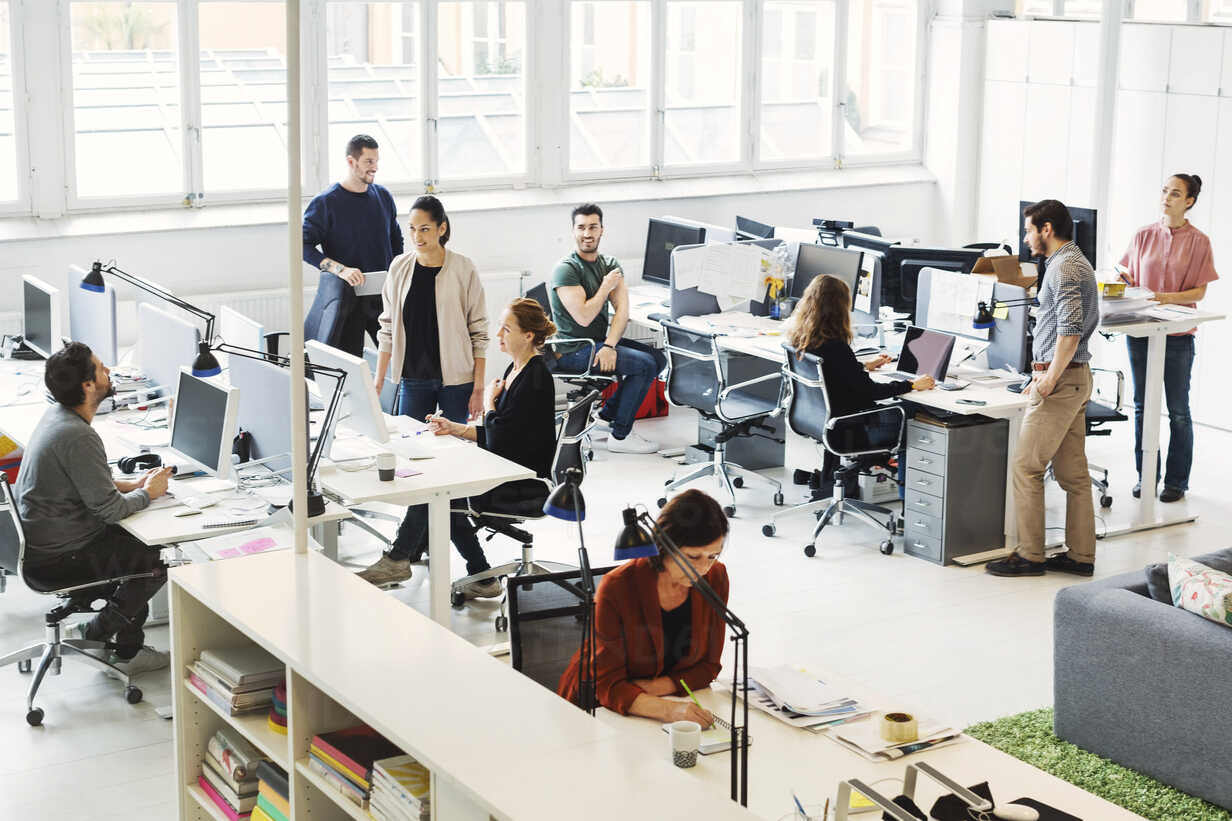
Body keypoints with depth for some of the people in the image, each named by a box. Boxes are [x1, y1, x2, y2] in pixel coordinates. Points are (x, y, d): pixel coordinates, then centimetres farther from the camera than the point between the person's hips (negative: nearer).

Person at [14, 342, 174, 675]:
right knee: (159, 560, -2)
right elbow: (110, 510, -23)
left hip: (39, 543, 10)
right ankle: (93, 634, 9)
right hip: (60, 558, -10)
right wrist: (148, 492, -5)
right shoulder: (78, 437, -27)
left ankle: (128, 651, 21)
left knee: (139, 543, 20)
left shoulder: (56, 415, 4)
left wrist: (131, 485, 8)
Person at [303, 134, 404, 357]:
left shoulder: (383, 197, 10)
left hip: (383, 294, 5)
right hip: (345, 292, -5)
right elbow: (303, 245, -11)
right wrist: (340, 269, -22)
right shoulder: (325, 202, -6)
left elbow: (396, 240, 23)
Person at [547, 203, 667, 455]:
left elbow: (622, 310, -5)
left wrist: (609, 345, -21)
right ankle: (620, 436, -9)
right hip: (573, 351, -8)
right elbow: (584, 317, -22)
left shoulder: (610, 265, 7)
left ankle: (606, 417, 8)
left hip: (599, 341, 8)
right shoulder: (566, 270, -14)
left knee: (658, 358, 2)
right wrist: (607, 286, -11)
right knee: (644, 365, -19)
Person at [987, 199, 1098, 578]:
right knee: (1073, 471, 11)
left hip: (1060, 380, -10)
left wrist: (1051, 377, -19)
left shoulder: (1063, 268, -15)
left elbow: (1070, 330, -24)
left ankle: (1029, 554, -1)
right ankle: (1080, 555, 15)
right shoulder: (1078, 263, 17)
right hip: (1077, 376, 10)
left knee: (1027, 465, -5)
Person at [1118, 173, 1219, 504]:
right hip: (1140, 329, 3)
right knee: (1142, 406, 9)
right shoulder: (1144, 235, 5)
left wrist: (1168, 297, -20)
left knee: (1178, 411, 3)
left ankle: (1177, 480, 13)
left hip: (1177, 333, -3)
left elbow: (1199, 291, -5)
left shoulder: (1198, 241, -3)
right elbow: (1128, 277, 11)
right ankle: (1146, 476, 19)